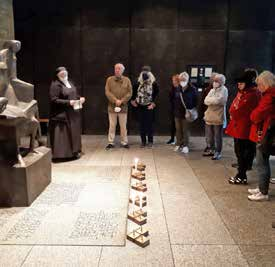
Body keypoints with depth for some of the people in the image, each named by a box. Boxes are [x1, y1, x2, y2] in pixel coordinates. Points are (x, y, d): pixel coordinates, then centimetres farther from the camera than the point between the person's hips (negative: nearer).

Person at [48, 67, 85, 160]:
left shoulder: (70, 82, 12)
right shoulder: (55, 85, -13)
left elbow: (75, 94, 23)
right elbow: (53, 100, -19)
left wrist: (80, 98, 2)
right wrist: (68, 102, -23)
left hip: (73, 113, 8)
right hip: (61, 114, -8)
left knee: (74, 132, 11)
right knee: (62, 134, -5)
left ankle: (74, 151, 21)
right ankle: (61, 153, 3)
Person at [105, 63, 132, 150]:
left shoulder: (127, 80, 4)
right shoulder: (109, 79, 3)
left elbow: (129, 93, -2)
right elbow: (107, 92, -5)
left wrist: (121, 101, -13)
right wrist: (115, 100, -16)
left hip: (123, 106, 0)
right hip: (112, 106, 0)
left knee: (123, 126, 7)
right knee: (112, 125, 6)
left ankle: (124, 142, 18)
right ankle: (111, 142, 14)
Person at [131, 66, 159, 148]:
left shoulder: (154, 83, -6)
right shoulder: (138, 83, 4)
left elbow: (156, 94, -7)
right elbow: (133, 91, 16)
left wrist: (153, 103, -11)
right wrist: (133, 100, 8)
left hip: (149, 107, -3)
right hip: (140, 107, 3)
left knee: (149, 124, 0)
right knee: (141, 125, 6)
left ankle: (150, 141, 13)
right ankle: (143, 141, 16)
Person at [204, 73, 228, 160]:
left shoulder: (224, 90, -6)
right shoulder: (212, 90, 15)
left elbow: (218, 100, -19)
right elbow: (206, 101, 3)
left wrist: (210, 99, -4)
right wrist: (214, 100, -13)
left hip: (218, 117, -7)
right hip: (209, 116, 7)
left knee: (218, 136, 2)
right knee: (210, 136, 15)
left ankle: (218, 153, 12)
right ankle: (212, 150, 30)